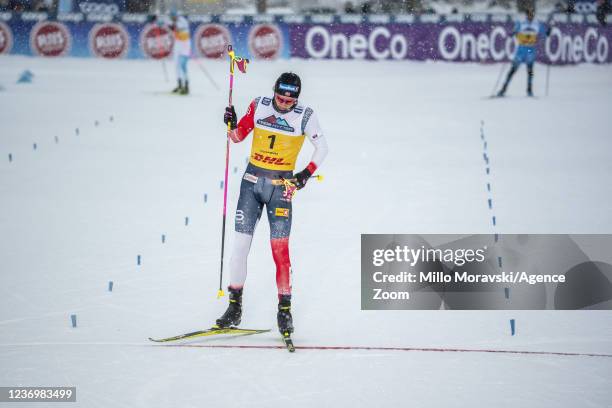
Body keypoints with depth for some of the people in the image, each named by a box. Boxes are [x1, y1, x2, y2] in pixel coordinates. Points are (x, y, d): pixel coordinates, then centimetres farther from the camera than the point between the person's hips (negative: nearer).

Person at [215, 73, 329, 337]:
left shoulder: (305, 116, -8)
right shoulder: (259, 106, -2)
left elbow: (322, 147, 3)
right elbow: (238, 137, 8)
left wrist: (307, 173, -10)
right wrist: (232, 125, -14)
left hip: (281, 186, -2)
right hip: (252, 179, 2)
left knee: (280, 247, -9)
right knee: (240, 242, 0)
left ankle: (285, 309, 0)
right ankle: (235, 307, 8)